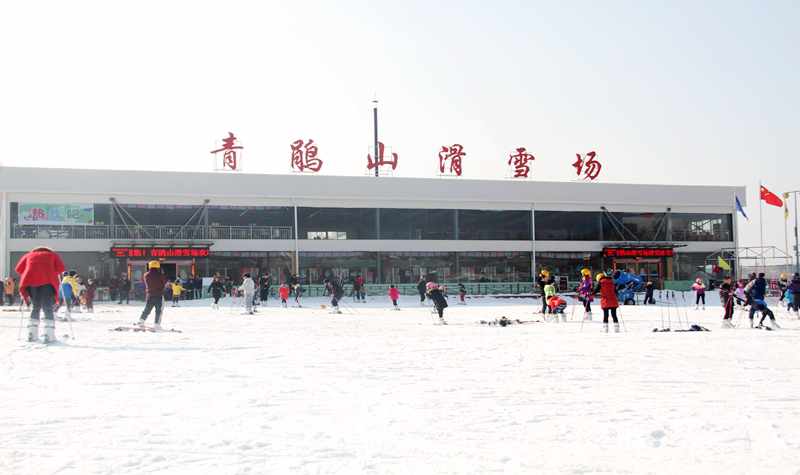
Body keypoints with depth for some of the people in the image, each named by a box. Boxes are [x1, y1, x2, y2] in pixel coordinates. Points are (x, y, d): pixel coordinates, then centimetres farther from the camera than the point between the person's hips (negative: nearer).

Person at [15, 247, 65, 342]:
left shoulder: (29, 255, 29)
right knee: (48, 308, 0)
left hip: (31, 281, 2)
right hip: (47, 281, -2)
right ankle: (49, 335, -13)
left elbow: (18, 269, 18)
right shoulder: (53, 255, 25)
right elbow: (61, 268, 10)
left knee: (35, 307, 17)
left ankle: (32, 335, 12)